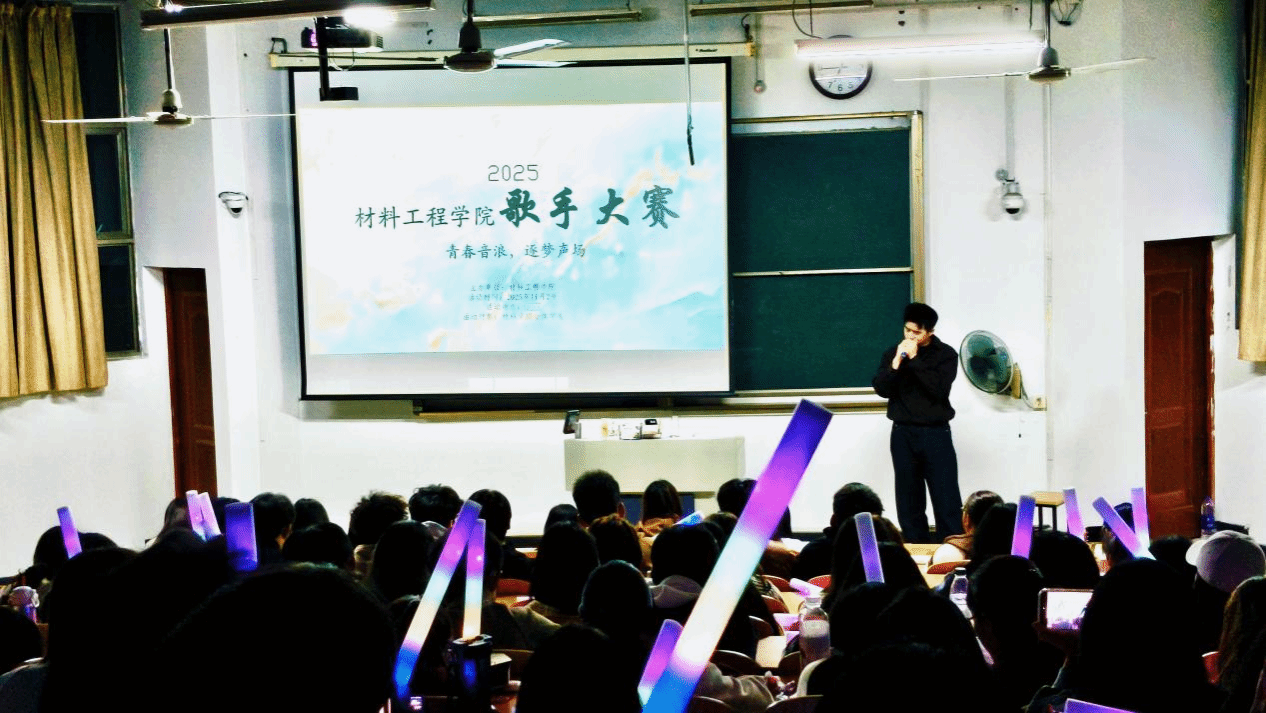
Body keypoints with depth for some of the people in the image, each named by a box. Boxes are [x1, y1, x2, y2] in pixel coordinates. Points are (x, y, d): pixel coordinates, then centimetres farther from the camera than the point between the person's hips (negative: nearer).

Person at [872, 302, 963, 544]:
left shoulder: (945, 354, -2)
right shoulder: (893, 353, 6)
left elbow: (939, 389, -16)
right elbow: (881, 389, -4)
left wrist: (915, 360, -17)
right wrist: (896, 362, -16)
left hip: (935, 433, -3)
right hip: (903, 434, 3)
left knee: (947, 499, -5)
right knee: (909, 499, 7)